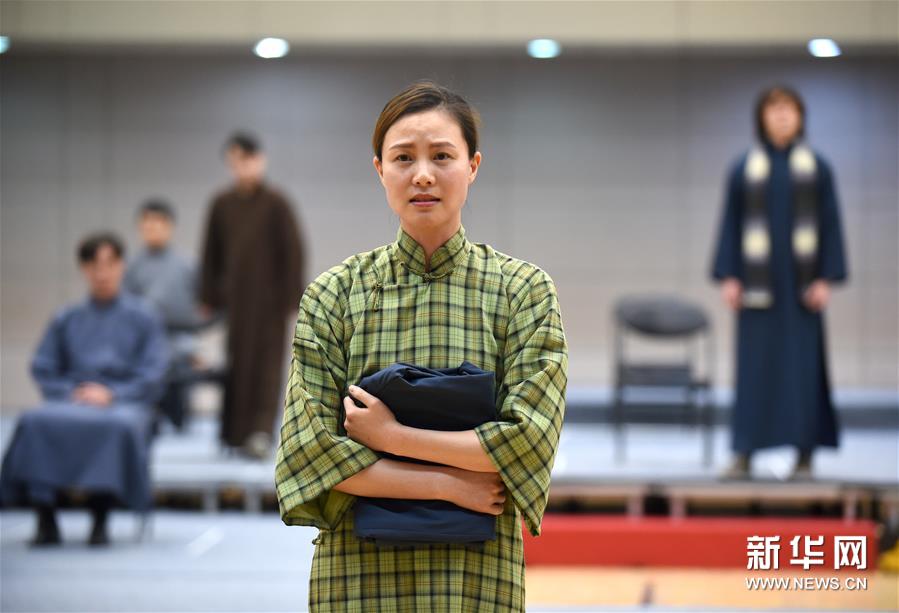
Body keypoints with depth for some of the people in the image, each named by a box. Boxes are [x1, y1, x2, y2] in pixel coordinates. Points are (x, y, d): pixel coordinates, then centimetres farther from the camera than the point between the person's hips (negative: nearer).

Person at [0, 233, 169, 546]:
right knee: (35, 421, -32)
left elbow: (153, 373, 3)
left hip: (124, 401, -2)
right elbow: (42, 370, 14)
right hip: (71, 400, 2)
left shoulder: (142, 317, 12)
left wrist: (112, 394, -12)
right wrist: (71, 393, -6)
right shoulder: (66, 320, 20)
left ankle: (100, 521, -33)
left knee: (118, 425, -40)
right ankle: (45, 519, -30)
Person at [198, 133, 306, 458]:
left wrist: (293, 299, -9)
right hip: (234, 297, 4)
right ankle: (236, 434, 15)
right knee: (237, 364, 7)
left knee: (266, 364, -7)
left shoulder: (275, 203, -6)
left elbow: (293, 252, -6)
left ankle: (261, 432, -13)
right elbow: (212, 254, 10)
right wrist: (208, 298, 8)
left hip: (269, 297, -3)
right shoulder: (222, 205, 4)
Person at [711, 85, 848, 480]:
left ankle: (805, 454, 5)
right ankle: (745, 454, -1)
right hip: (758, 280, 0)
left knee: (803, 364, -1)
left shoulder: (817, 168, 6)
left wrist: (827, 278, -5)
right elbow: (731, 223, 5)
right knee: (754, 364, -2)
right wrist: (728, 277, -4)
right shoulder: (745, 169, 6)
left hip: (800, 281, 0)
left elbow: (830, 224, 4)